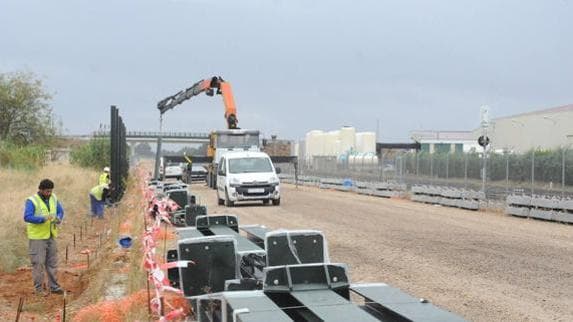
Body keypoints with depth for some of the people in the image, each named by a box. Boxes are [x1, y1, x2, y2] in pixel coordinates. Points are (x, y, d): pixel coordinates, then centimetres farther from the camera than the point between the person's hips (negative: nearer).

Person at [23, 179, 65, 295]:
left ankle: (54, 286, 20)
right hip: (37, 237, -6)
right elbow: (27, 217, -23)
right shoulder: (32, 201, -14)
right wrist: (43, 219, -32)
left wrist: (59, 219, -11)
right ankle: (38, 288, 7)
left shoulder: (53, 198, 5)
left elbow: (60, 211, 11)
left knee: (52, 262, 11)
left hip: (51, 236, 6)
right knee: (38, 263, -2)